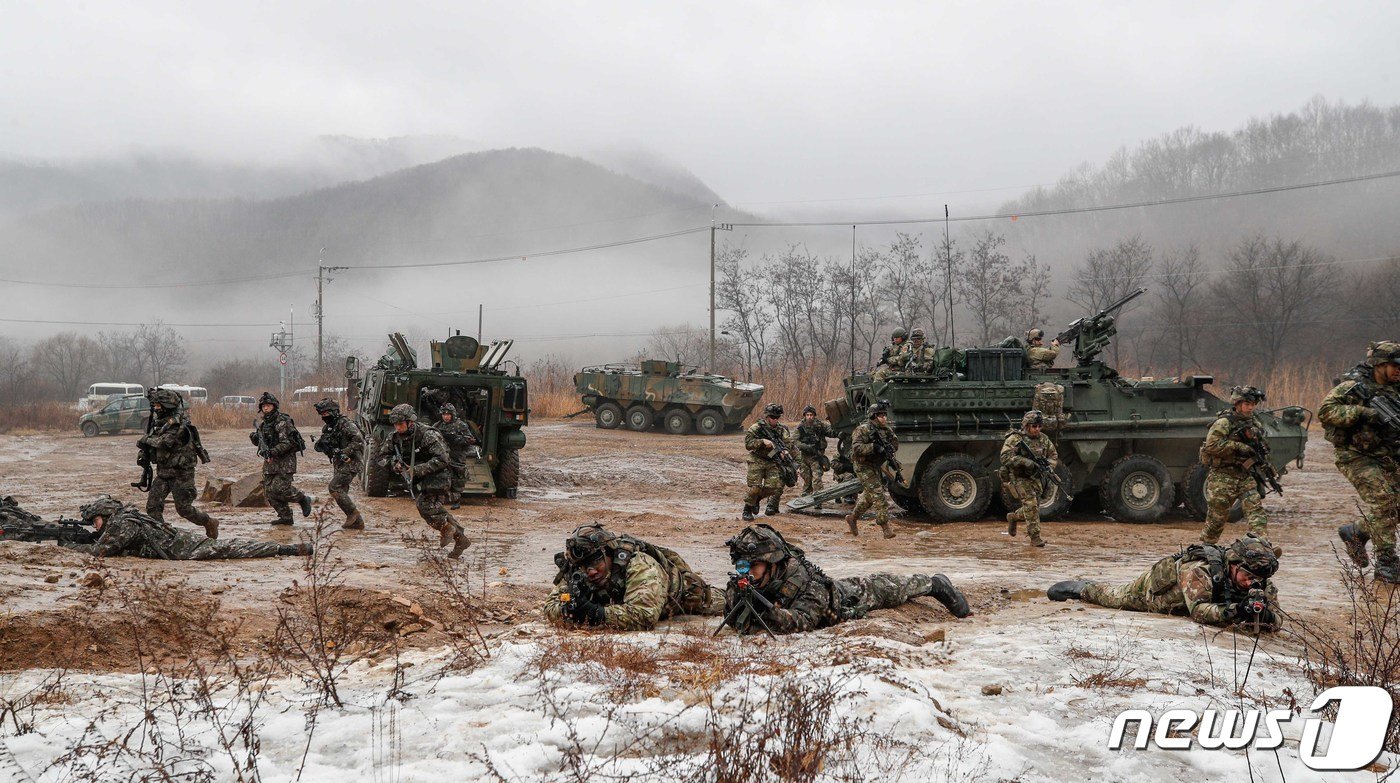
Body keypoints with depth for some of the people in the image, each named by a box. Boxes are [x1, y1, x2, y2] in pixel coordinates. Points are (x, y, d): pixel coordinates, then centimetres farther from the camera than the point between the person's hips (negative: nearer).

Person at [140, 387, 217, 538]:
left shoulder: (179, 423, -19)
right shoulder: (159, 420, 8)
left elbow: (164, 442, -29)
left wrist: (146, 440, -14)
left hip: (181, 472, -8)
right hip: (163, 471, 8)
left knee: (184, 508, -4)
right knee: (153, 506, -2)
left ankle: (209, 523, 17)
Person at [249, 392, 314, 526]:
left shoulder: (282, 422, -14)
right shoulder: (262, 423, 12)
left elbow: (287, 443, -21)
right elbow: (259, 442, 20)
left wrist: (272, 452, -29)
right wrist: (254, 437, -2)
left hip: (285, 461, -8)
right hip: (270, 461, 8)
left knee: (280, 488, -17)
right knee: (269, 490, 3)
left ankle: (304, 499, 7)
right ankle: (285, 517, 12)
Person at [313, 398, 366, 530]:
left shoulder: (345, 424, -14)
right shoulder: (327, 428, 13)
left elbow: (359, 440, -21)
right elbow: (321, 445, 20)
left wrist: (345, 452, -26)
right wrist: (320, 445, -3)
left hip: (350, 463, -9)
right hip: (339, 464, 9)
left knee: (334, 488, -17)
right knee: (341, 492, 7)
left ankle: (352, 512, -5)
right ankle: (357, 522, 12)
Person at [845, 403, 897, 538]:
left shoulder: (886, 430, 5)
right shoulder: (863, 430, -18)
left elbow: (895, 444, 14)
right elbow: (856, 448, -27)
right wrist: (873, 447, -36)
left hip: (877, 467, 8)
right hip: (864, 468, -8)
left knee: (869, 496, 18)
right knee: (878, 496, -14)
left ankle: (852, 517, 37)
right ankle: (885, 527, -12)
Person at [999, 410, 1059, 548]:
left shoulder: (1044, 439, 6)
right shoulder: (1015, 438, -13)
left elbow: (1053, 455, 16)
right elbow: (1006, 457, -22)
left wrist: (1048, 468, -5)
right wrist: (1025, 462, -31)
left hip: (1036, 478, 6)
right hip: (1019, 478, -6)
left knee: (1034, 508, 11)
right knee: (1031, 504, -17)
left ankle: (1013, 517, 41)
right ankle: (1035, 537, -10)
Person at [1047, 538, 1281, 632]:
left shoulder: (1258, 585, -31)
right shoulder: (1199, 571, -47)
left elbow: (1277, 622, -34)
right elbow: (1198, 611, -53)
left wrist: (1263, 614, -58)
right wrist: (1233, 611, -68)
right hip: (1154, 584, -4)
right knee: (1114, 597, 24)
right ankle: (1081, 587, 54)